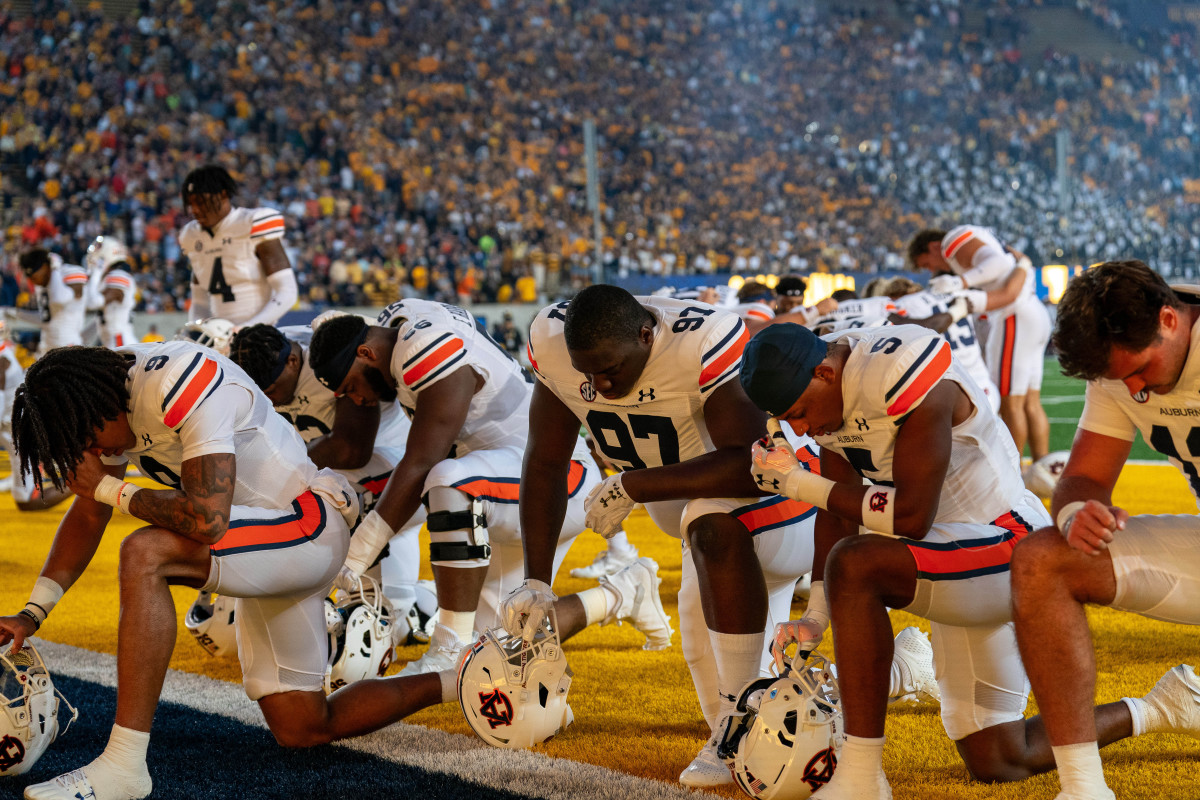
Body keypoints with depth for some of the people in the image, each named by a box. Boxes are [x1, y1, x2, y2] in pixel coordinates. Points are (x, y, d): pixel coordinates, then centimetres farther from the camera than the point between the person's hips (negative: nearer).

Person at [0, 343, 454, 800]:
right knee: (301, 730, 12)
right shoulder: (103, 404, 1)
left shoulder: (182, 384, -27)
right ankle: (450, 685, 26)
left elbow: (208, 520, -32)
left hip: (308, 526, -10)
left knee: (144, 554, -31)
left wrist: (108, 488, -20)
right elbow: (88, 514, 12)